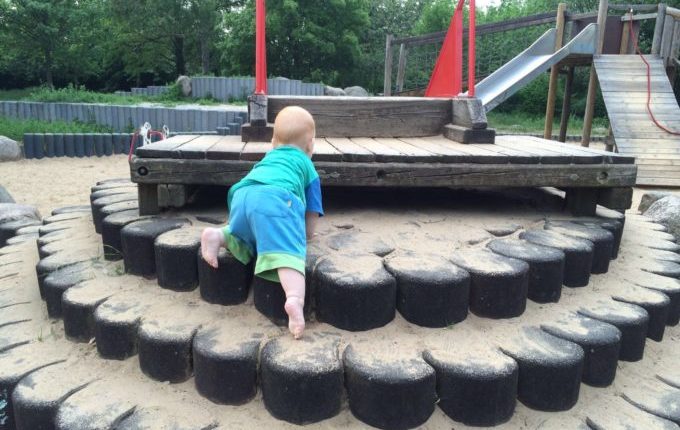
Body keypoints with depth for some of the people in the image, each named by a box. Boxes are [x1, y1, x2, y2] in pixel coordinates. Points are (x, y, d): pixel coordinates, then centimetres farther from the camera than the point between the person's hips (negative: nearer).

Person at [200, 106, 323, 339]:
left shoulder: (267, 158, 43)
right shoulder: (307, 165, 31)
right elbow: (312, 211, 29)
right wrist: (307, 233, 48)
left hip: (242, 195, 5)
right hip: (275, 199, -4)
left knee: (243, 239, 29)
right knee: (287, 253, -19)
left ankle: (217, 235, 1)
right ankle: (295, 300, -44)